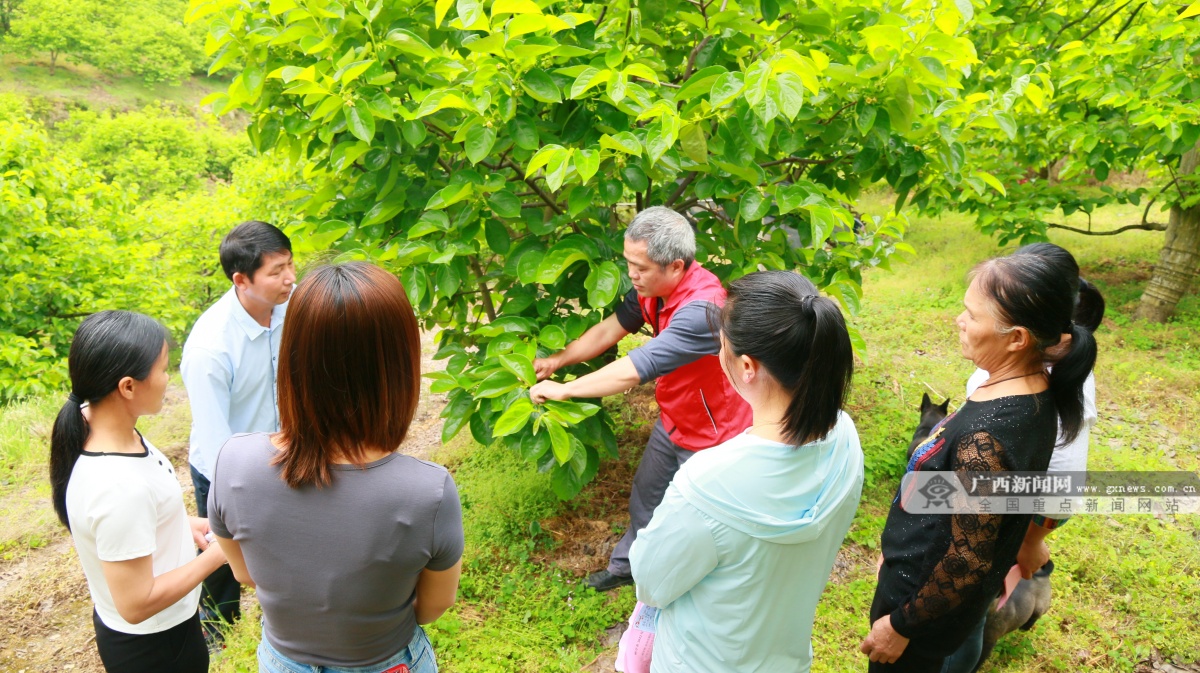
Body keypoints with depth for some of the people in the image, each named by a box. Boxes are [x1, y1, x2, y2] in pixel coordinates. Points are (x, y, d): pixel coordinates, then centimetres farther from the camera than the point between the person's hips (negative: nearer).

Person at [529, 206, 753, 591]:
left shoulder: (701, 309, -39)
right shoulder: (653, 288, -12)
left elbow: (633, 371, -38)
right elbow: (610, 329, 1)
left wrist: (563, 390, -28)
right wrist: (559, 359, -8)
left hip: (711, 436, -8)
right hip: (672, 422, 8)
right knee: (645, 492, 24)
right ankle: (628, 564, 48)